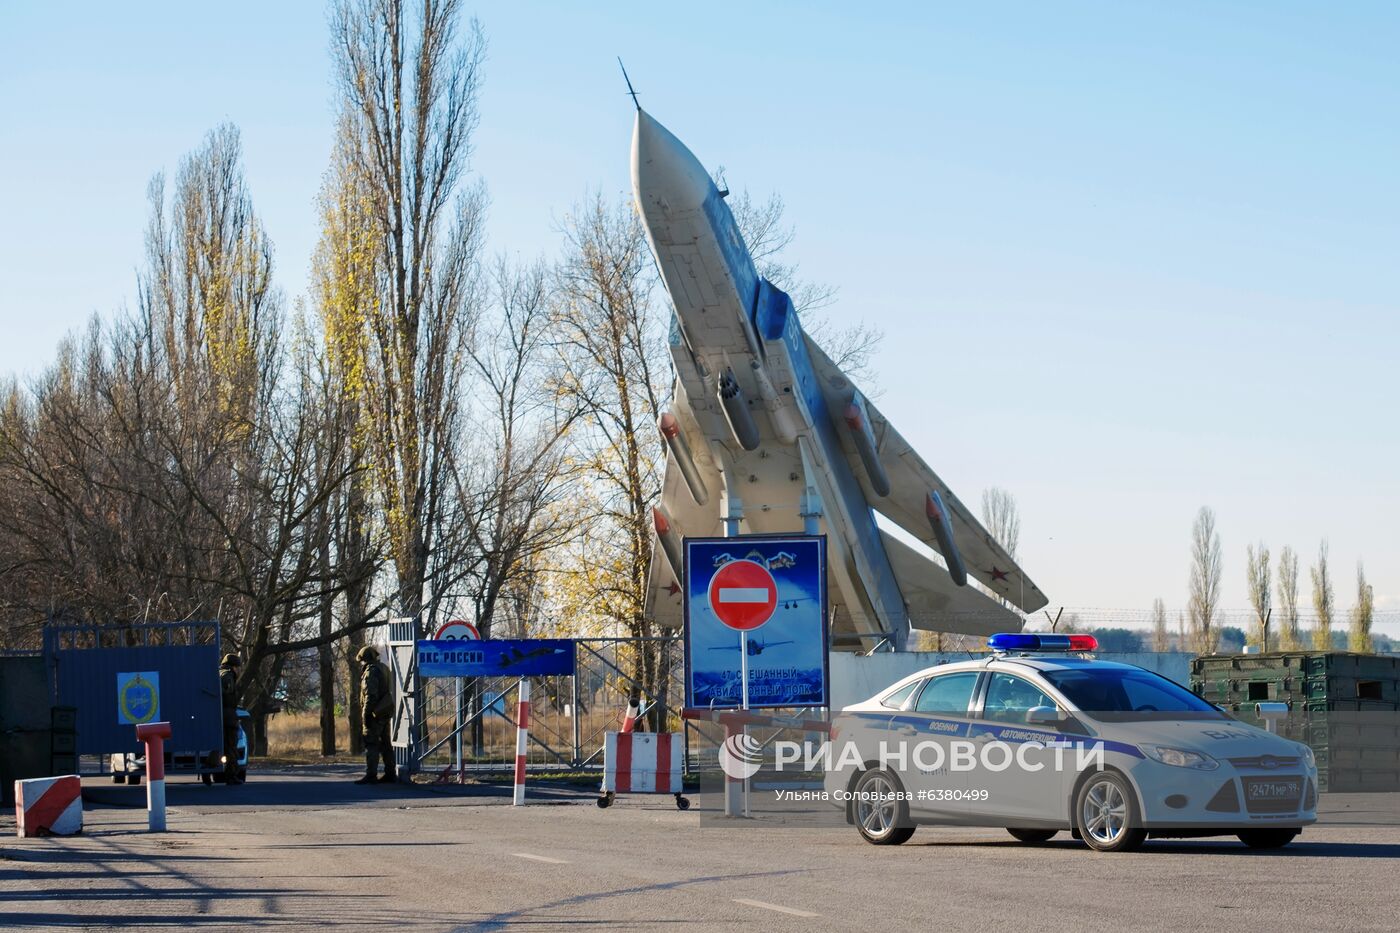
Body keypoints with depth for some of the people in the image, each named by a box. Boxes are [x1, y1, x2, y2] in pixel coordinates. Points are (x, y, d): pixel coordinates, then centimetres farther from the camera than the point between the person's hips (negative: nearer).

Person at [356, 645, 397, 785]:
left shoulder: (371, 671, -12)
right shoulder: (383, 669, 17)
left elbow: (370, 695, -20)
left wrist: (366, 714, -19)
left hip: (375, 714, -9)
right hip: (386, 712, 9)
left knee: (371, 744, -9)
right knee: (385, 744, 13)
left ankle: (370, 775, -12)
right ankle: (390, 774, 16)